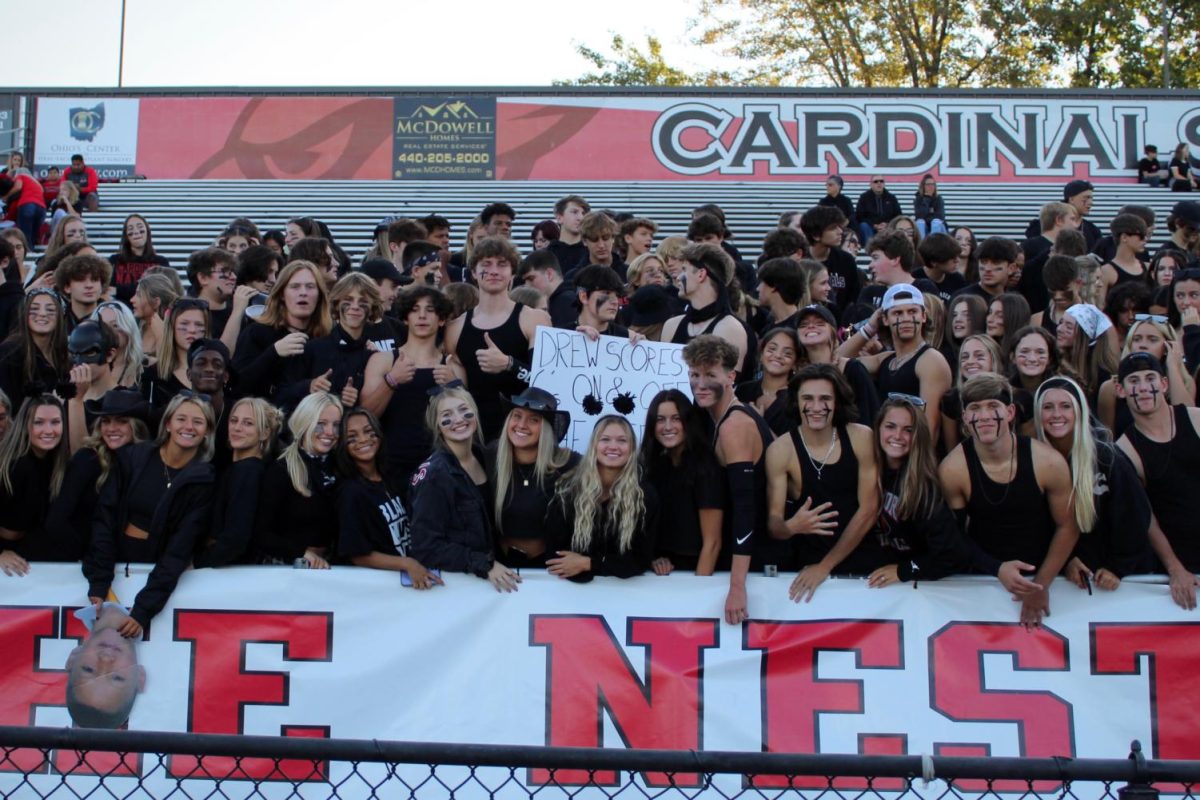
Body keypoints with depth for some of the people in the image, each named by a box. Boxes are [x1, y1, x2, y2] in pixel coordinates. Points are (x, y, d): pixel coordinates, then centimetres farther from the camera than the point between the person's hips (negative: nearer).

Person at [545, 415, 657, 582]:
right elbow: (555, 550, -3)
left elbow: (641, 560, -2)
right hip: (574, 586, 0)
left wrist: (588, 564, -11)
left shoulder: (645, 495, -1)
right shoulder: (568, 488, 0)